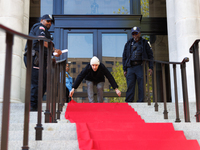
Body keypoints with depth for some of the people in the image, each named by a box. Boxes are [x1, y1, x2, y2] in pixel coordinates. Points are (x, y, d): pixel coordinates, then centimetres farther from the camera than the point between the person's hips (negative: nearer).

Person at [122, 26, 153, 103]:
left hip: (140, 67, -2)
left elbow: (150, 55, 10)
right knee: (130, 86, -2)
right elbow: (124, 57, 18)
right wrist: (124, 69, 11)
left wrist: (151, 67, -2)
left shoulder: (144, 43, 12)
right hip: (130, 67, 2)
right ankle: (128, 102, 0)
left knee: (141, 86, -4)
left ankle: (140, 102, 0)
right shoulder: (128, 43, 17)